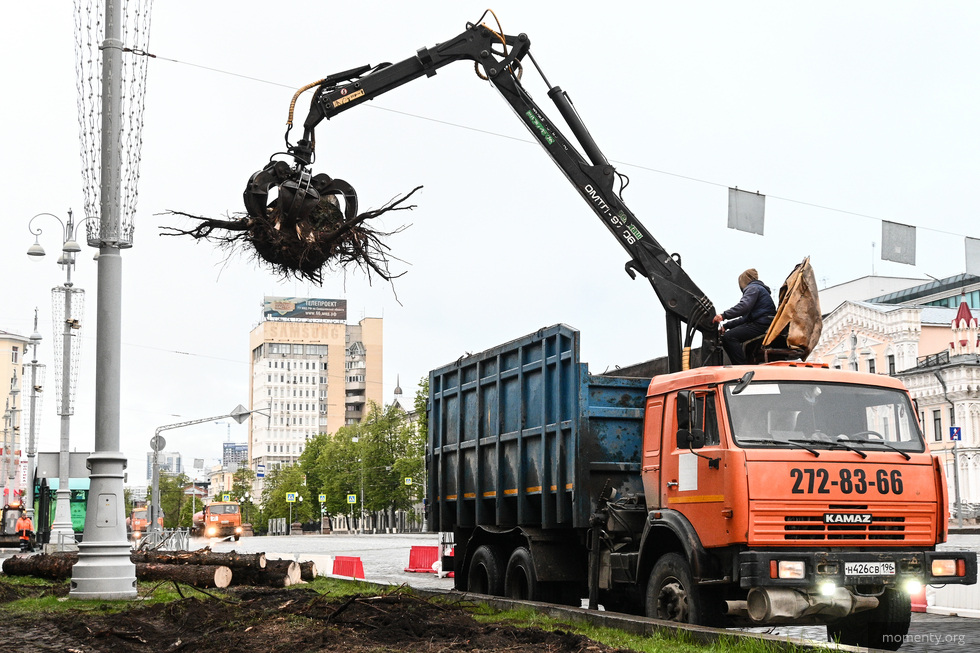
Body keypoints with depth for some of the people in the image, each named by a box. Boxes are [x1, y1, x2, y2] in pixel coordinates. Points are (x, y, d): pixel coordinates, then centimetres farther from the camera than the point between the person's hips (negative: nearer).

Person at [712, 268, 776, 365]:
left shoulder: (753, 288, 0)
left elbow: (744, 306, -22)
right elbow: (745, 318, 25)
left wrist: (724, 315, -24)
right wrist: (726, 325, 18)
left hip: (762, 325, -11)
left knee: (729, 337, -21)